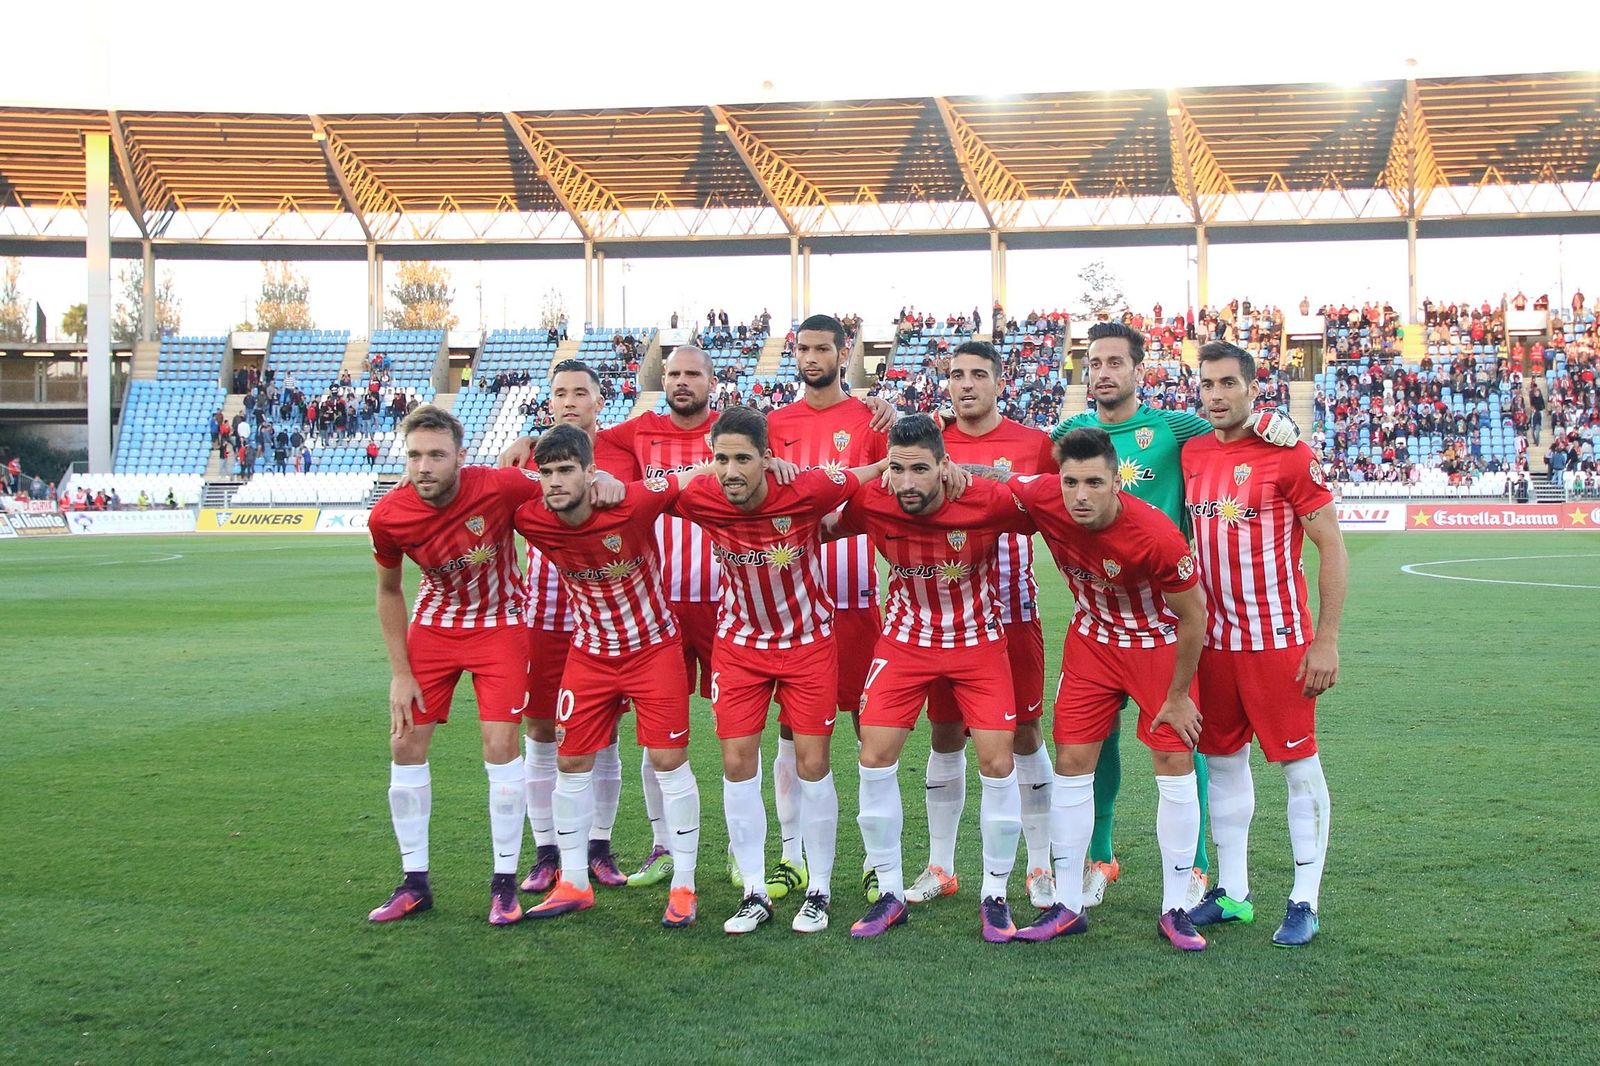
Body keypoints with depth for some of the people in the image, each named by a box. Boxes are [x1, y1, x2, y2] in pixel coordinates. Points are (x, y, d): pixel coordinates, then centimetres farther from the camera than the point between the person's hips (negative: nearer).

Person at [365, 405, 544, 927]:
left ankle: (505, 884, 5)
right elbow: (389, 591, 0)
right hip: (433, 625, 3)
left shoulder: (501, 487, -27)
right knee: (406, 746, 1)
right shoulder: (388, 516, -18)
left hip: (499, 625, -3)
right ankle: (415, 883, 15)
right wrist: (400, 672, -2)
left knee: (500, 747, -9)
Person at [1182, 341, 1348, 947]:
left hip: (1280, 640, -6)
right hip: (1214, 640, 6)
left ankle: (1304, 902, 10)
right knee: (1224, 760, 12)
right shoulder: (1192, 454, 7)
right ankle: (1232, 892, 23)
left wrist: (1327, 642, -13)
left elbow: (1331, 547, -9)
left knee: (1298, 763, 1)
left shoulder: (1289, 454, -10)